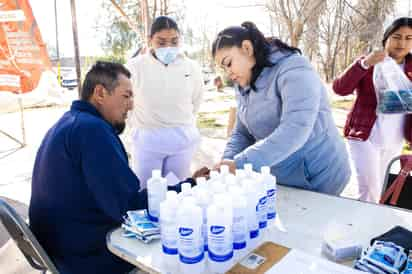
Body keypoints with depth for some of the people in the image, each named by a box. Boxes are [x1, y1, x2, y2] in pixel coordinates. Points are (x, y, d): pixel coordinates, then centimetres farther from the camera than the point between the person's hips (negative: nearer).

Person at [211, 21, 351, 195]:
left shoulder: (292, 69, -19)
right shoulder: (243, 88, 5)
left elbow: (295, 131, -31)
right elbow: (241, 134, 6)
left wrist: (240, 164, -33)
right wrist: (228, 164, -13)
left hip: (318, 179, -6)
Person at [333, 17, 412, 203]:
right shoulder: (368, 63, -4)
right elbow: (340, 89, -17)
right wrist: (364, 63, -27)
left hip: (394, 141, 5)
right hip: (365, 136, -5)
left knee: (379, 192, 17)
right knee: (370, 193, -7)